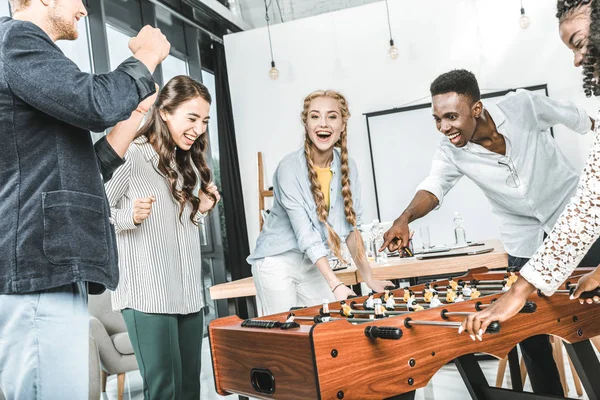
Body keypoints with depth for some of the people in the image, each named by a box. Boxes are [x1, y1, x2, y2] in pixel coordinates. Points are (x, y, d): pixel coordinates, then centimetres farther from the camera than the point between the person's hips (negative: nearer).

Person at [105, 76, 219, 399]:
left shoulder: (188, 163, 16)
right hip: (147, 295, -7)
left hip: (188, 293, 7)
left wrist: (201, 210, 4)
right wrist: (131, 216, -24)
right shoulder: (131, 156, -8)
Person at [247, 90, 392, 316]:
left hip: (315, 265, 5)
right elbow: (306, 235, -24)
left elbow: (351, 227, 0)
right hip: (277, 263, -5)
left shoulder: (347, 167, -4)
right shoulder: (290, 169, -20)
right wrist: (336, 285, -28)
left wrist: (369, 279, -4)